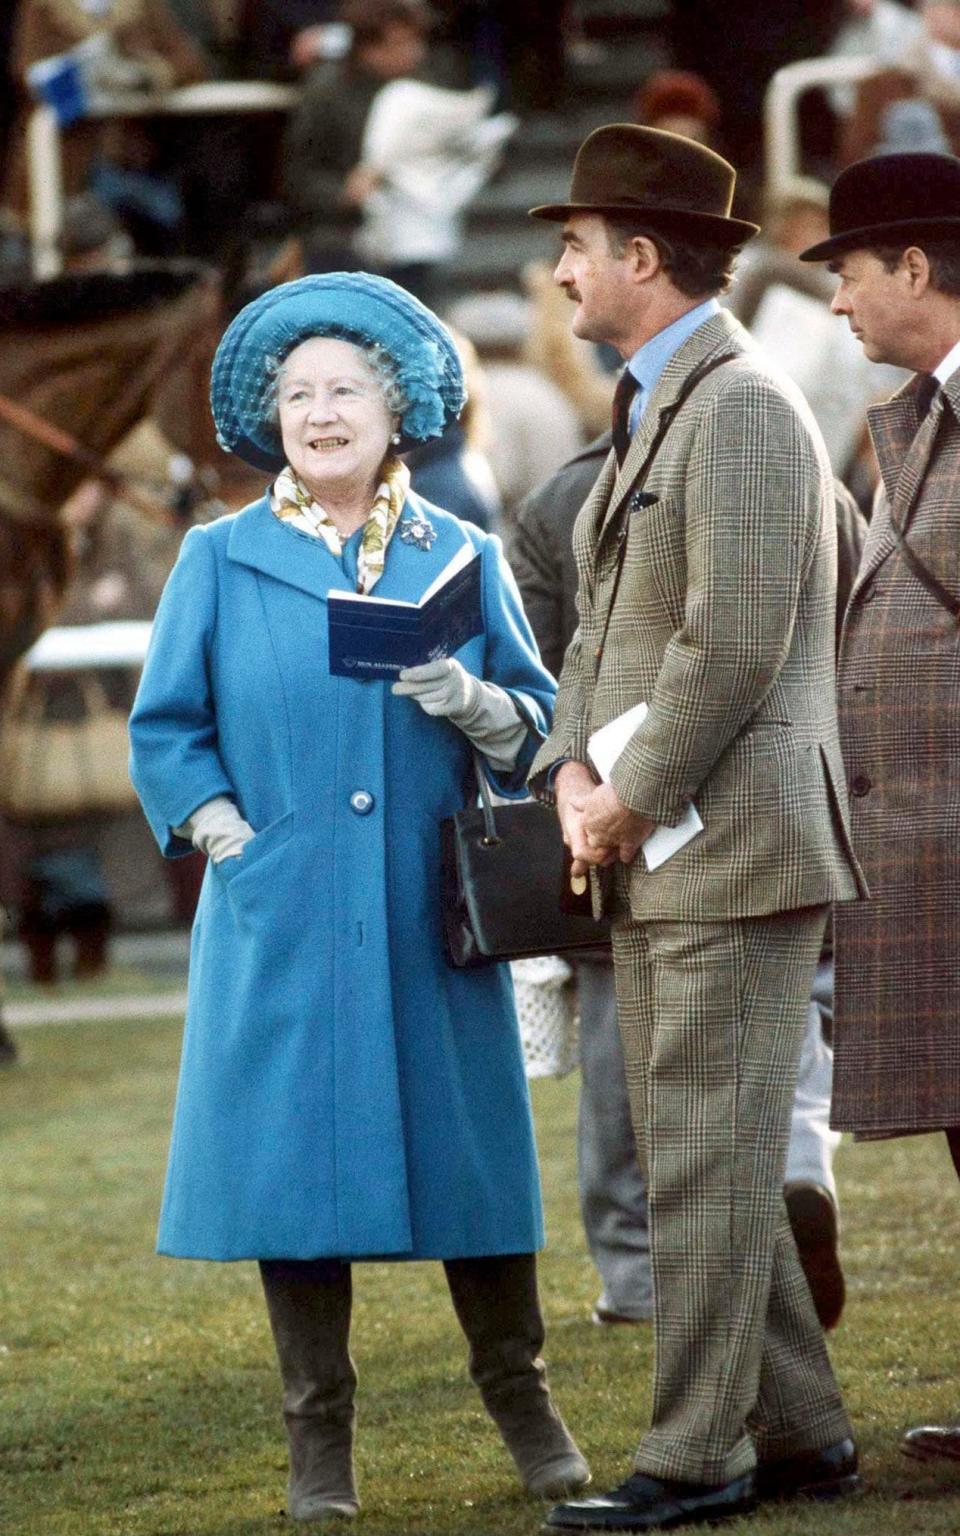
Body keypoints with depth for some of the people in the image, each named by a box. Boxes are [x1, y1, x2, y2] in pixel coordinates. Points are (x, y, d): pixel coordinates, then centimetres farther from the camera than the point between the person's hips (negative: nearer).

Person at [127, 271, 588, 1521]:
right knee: (295, 1160, -2)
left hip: (434, 917, 1)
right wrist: (235, 843, -6)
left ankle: (520, 1396, 16)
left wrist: (471, 701, -13)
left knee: (469, 1141, 2)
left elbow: (536, 725, 8)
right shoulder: (221, 562, 7)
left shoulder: (462, 557, 9)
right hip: (283, 926, -1)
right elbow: (166, 731, 7)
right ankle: (320, 1434, 6)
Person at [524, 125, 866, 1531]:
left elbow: (734, 645, -21)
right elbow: (606, 626, 20)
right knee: (691, 1155, 11)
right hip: (652, 854, 10)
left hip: (734, 836, -10)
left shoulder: (742, 409, -13)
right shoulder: (649, 416, 19)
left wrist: (634, 796, -14)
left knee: (708, 1154, -7)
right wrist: (572, 775, 3)